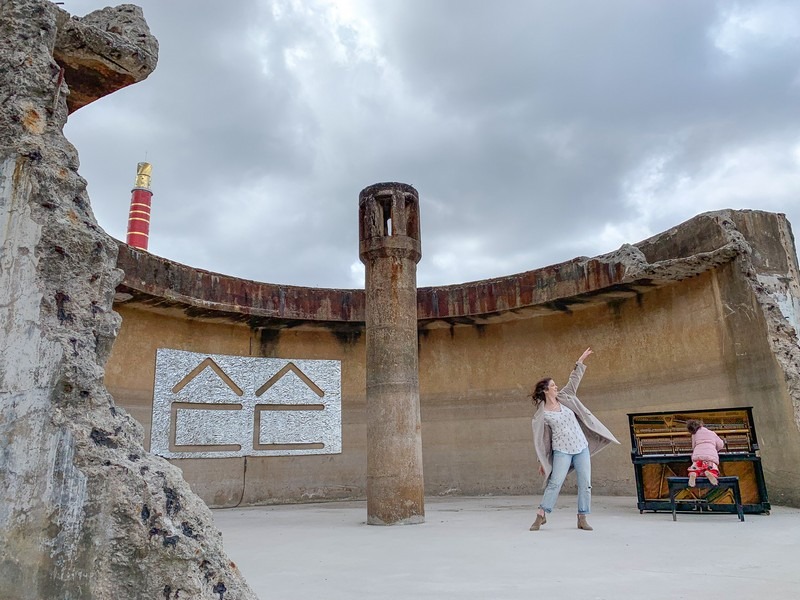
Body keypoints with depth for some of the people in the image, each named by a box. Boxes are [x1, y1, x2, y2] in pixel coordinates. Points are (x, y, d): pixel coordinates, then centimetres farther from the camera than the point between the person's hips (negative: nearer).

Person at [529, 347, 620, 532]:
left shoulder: (564, 398, 7)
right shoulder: (541, 415, -6)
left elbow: (573, 381, 12)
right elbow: (541, 440, -3)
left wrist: (580, 361, 8)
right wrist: (542, 461, -1)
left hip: (581, 448, 5)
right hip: (562, 451, -5)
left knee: (585, 484, 2)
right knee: (554, 483, -9)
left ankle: (582, 518, 10)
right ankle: (541, 515, 0)